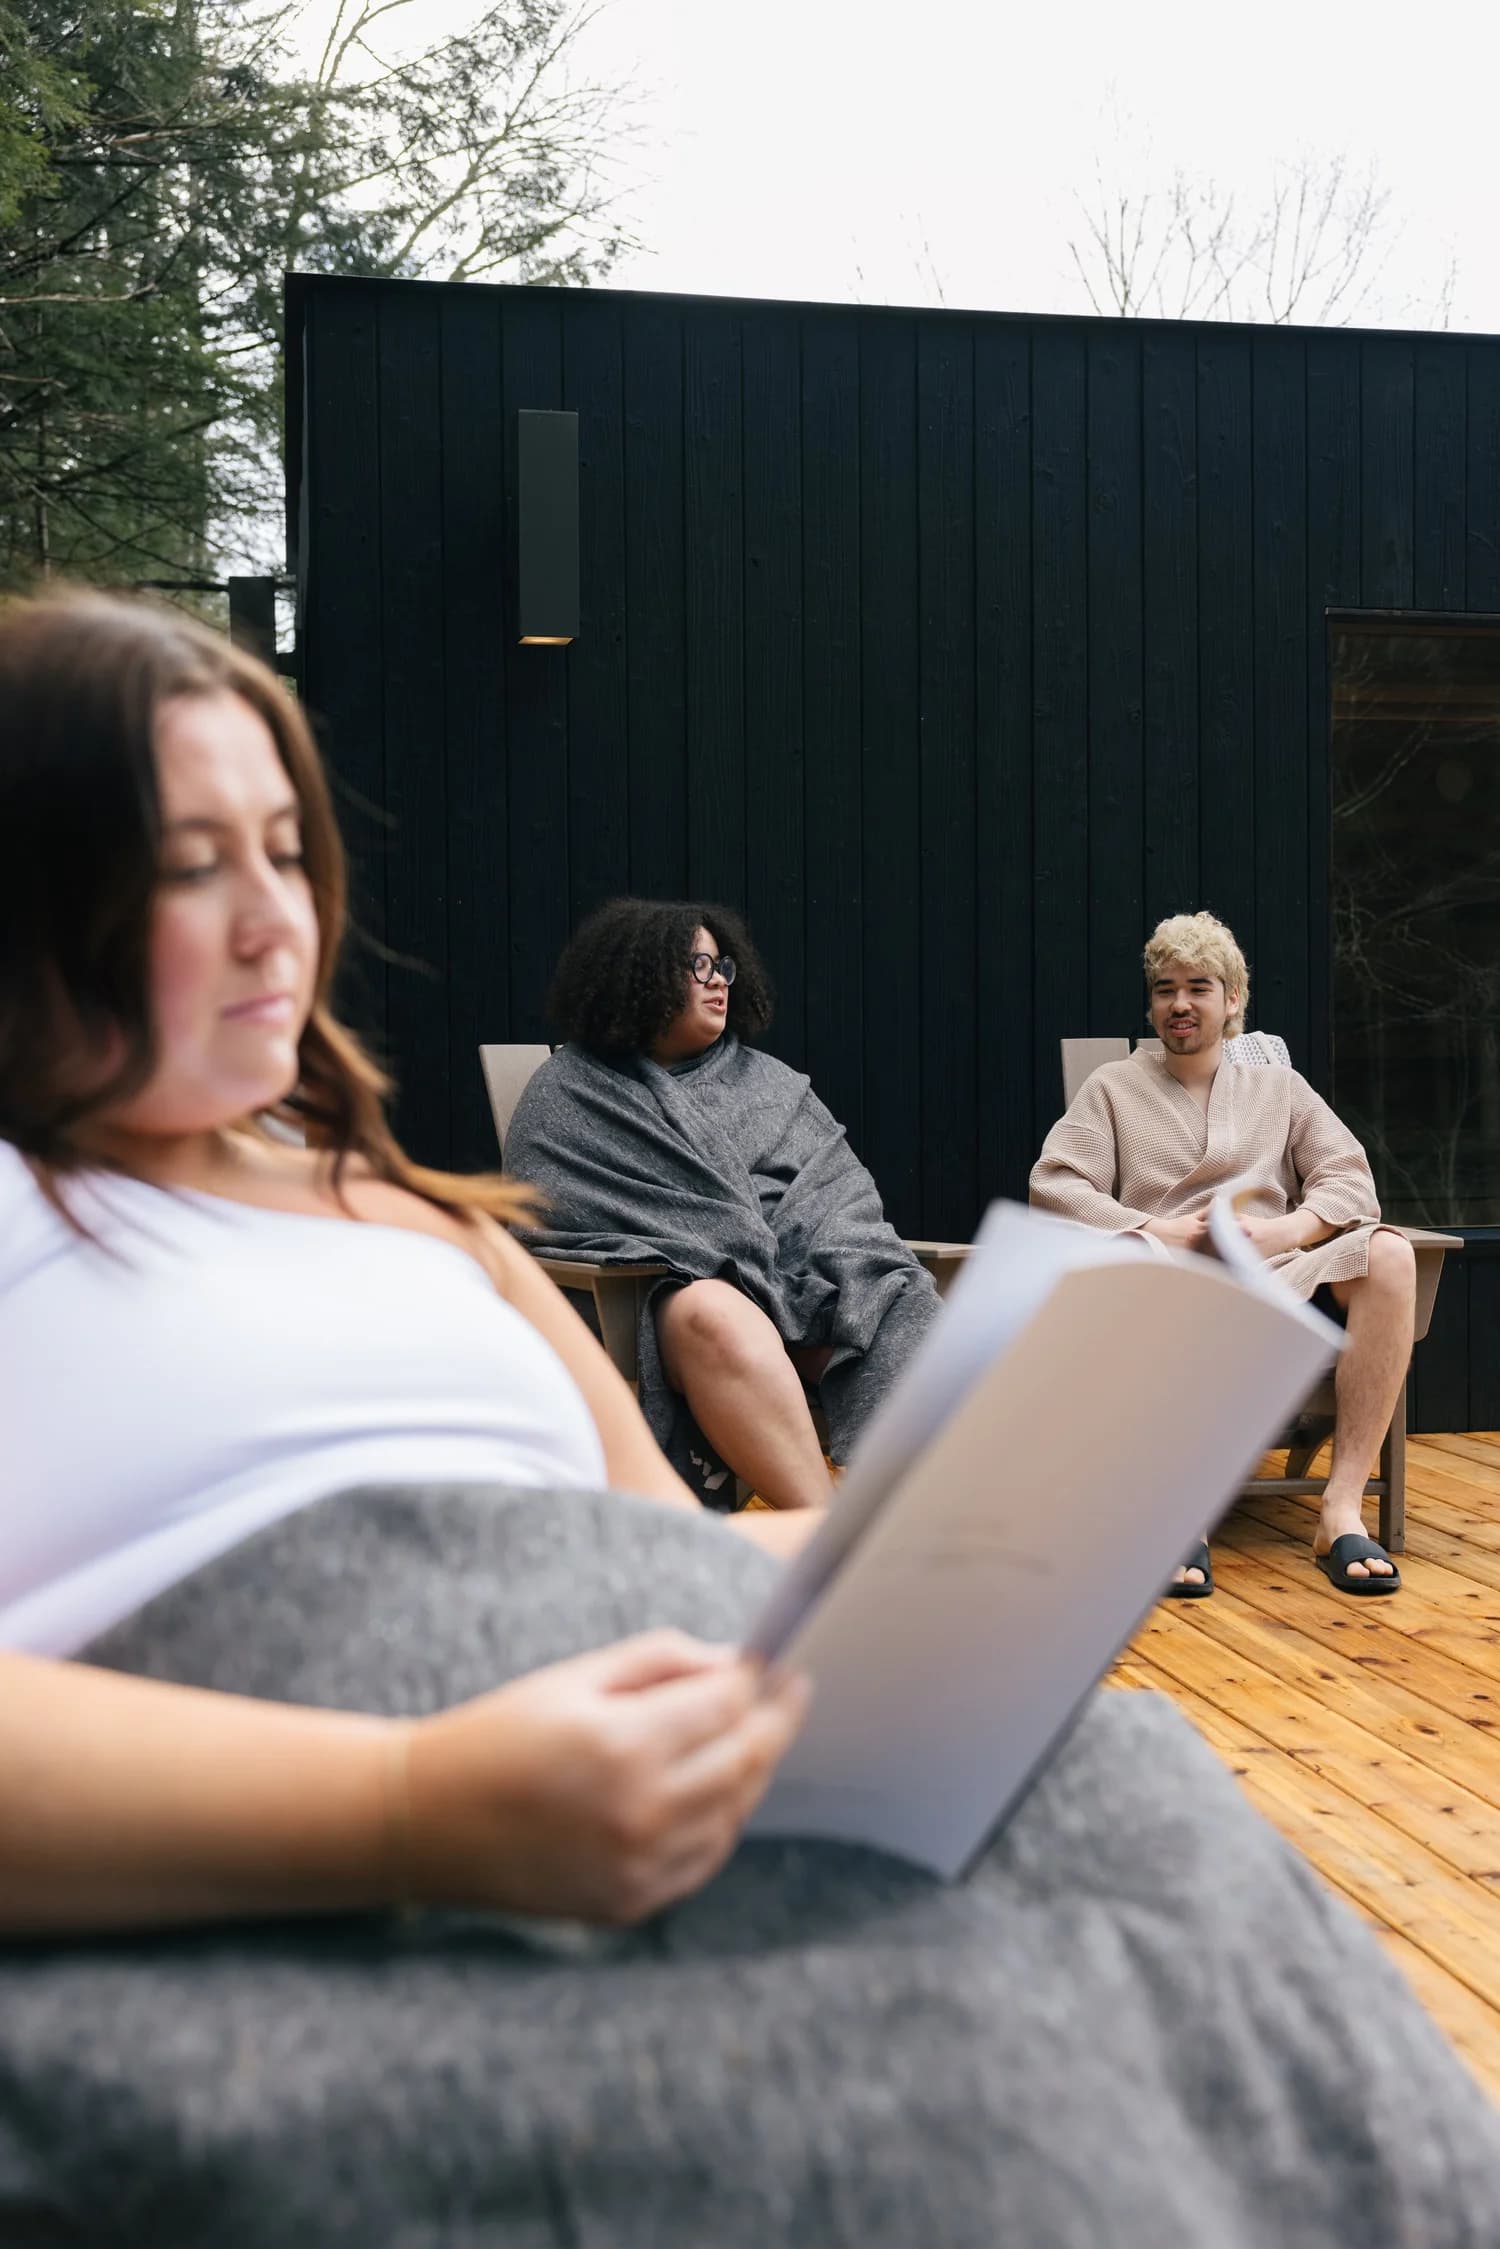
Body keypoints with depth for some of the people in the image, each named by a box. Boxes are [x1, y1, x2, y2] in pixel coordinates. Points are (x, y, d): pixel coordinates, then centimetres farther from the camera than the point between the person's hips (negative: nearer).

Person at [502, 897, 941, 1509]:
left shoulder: (767, 1079, 24)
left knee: (902, 1308, -26)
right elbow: (550, 1214, -4)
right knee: (720, 1318, -38)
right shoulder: (566, 1095, 10)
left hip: (798, 1284, 4)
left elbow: (835, 1190, 15)